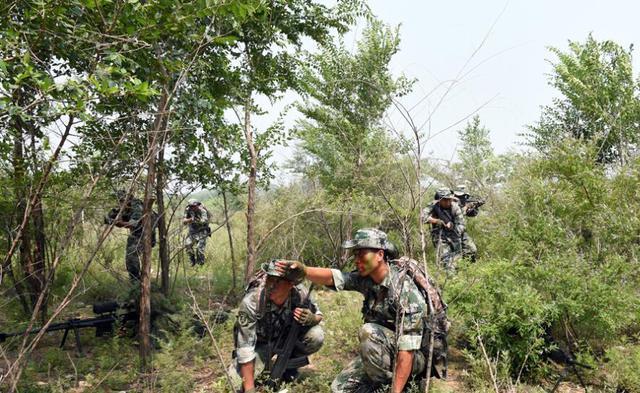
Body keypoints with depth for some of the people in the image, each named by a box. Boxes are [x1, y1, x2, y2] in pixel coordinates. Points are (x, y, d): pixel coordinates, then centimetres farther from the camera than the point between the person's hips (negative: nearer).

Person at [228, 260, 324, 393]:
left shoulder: (300, 293, -27)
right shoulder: (251, 302, -35)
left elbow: (318, 315, -7)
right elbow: (245, 347, -30)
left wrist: (311, 319, -32)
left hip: (286, 336, 2)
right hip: (259, 342, -2)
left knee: (316, 336, -24)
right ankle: (264, 362, 12)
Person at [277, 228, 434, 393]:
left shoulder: (405, 290, -28)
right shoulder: (366, 279, -5)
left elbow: (408, 348, -31)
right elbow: (332, 277, -20)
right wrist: (304, 270, -40)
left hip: (415, 356, -7)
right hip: (381, 352, 7)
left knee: (369, 331, -30)